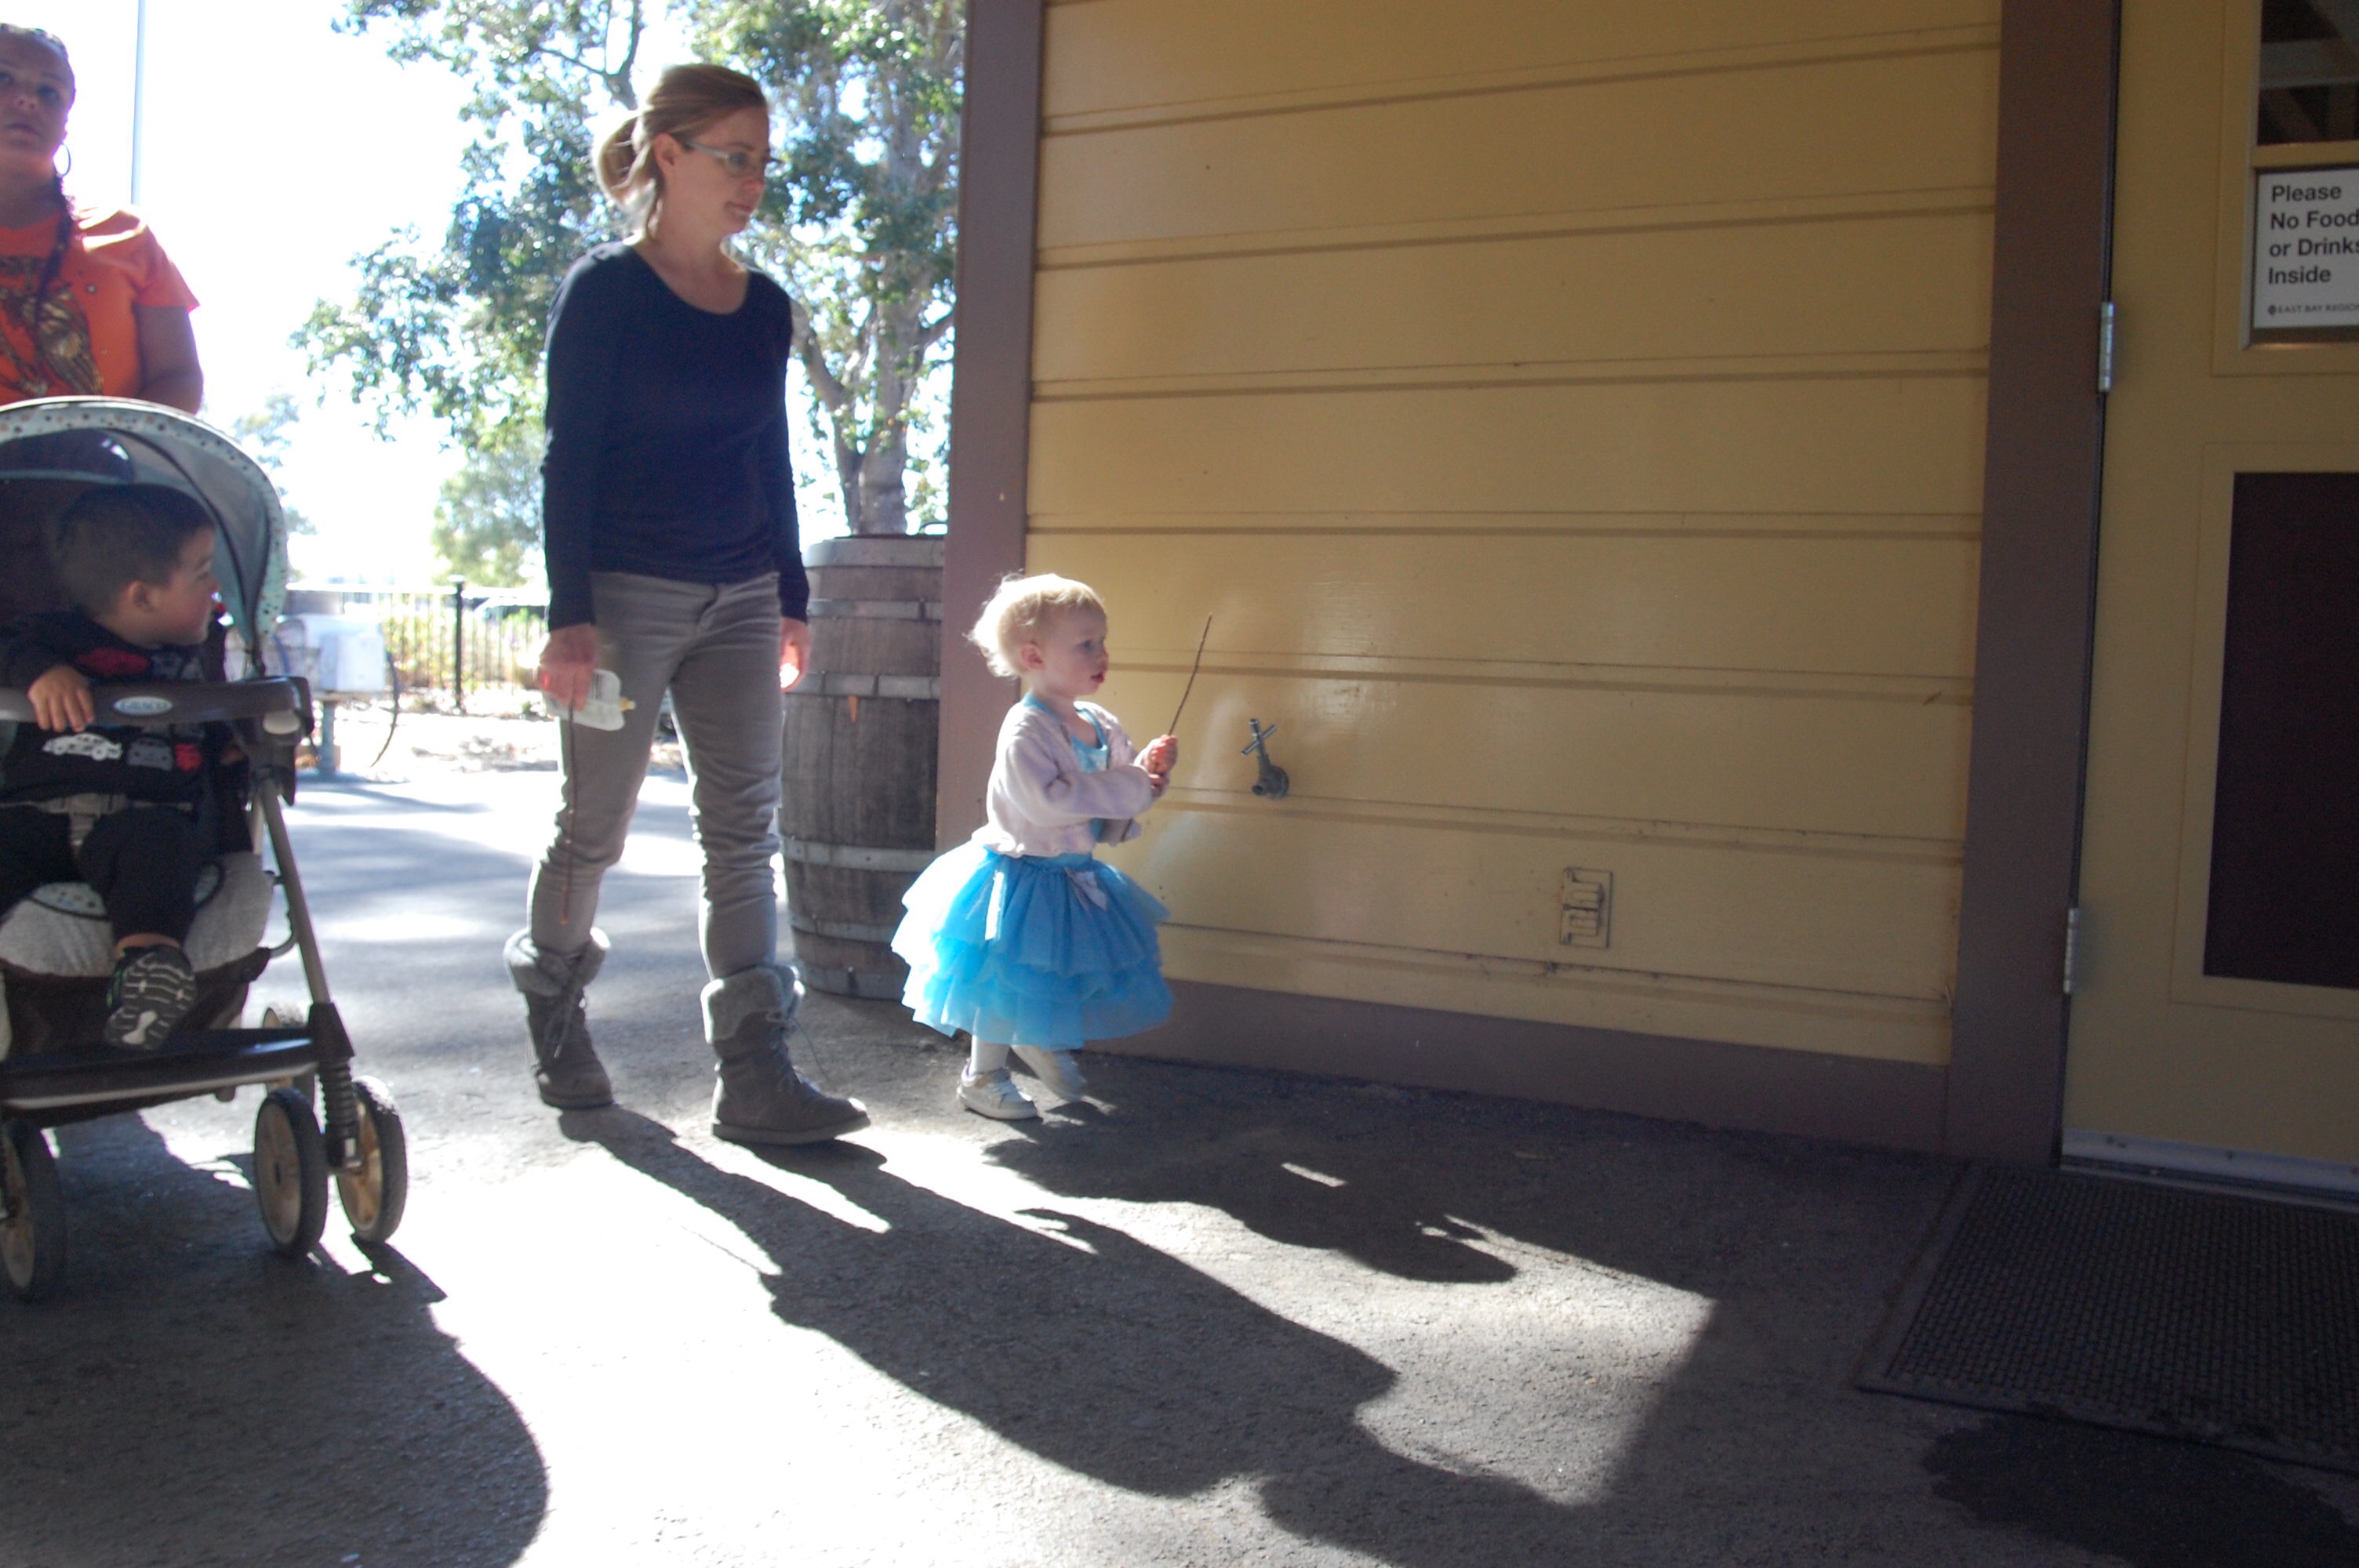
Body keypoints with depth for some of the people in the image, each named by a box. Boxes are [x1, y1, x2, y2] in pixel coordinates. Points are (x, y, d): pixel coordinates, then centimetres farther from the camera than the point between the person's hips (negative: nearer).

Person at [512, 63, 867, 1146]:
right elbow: (568, 459, -8)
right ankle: (553, 1004, 33)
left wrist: (791, 596, 14)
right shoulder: (604, 291, -4)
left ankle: (755, 1077, -1)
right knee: (596, 826, 6)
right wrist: (570, 615, -15)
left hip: (739, 600, 5)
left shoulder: (765, 307, 11)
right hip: (626, 595, -5)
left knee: (745, 831, -2)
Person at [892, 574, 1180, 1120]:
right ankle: (983, 1076, 22)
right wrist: (1128, 785, -27)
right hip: (1020, 875, -7)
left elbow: (1117, 812, 10)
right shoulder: (1025, 729, -20)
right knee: (1006, 980, 4)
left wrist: (1150, 769, -10)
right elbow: (1046, 800, -32)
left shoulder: (1103, 727, 4)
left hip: (1077, 877, 7)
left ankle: (1042, 1044, 43)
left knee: (1064, 979, 17)